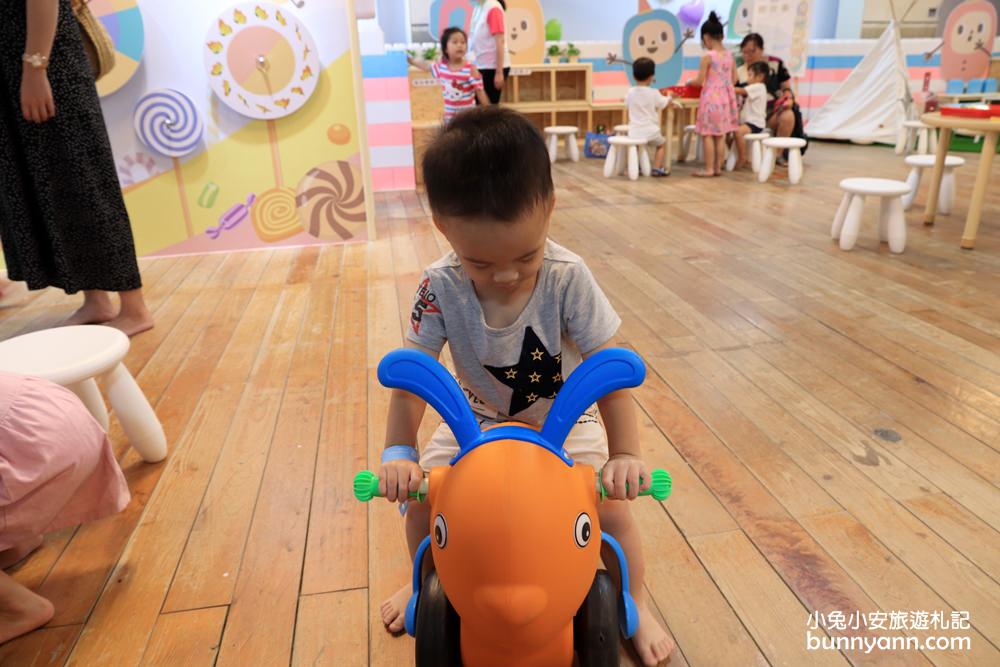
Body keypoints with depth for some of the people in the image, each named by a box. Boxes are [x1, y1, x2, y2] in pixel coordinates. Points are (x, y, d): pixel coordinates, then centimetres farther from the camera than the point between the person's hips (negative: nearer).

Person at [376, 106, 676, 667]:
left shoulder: (568, 279, -29)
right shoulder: (441, 288, -24)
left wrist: (625, 454, -31)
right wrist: (398, 453, -28)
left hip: (566, 422, -1)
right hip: (479, 421, 2)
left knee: (613, 508, -13)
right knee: (420, 501, -4)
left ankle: (636, 604, 20)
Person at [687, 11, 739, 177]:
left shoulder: (707, 57, -13)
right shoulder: (730, 56, 6)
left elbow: (700, 81, -11)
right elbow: (734, 80, 11)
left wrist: (689, 82, 10)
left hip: (711, 99, -6)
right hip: (726, 99, 7)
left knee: (707, 135, 0)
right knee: (721, 135, 9)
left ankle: (709, 169, 0)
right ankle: (718, 168, 13)